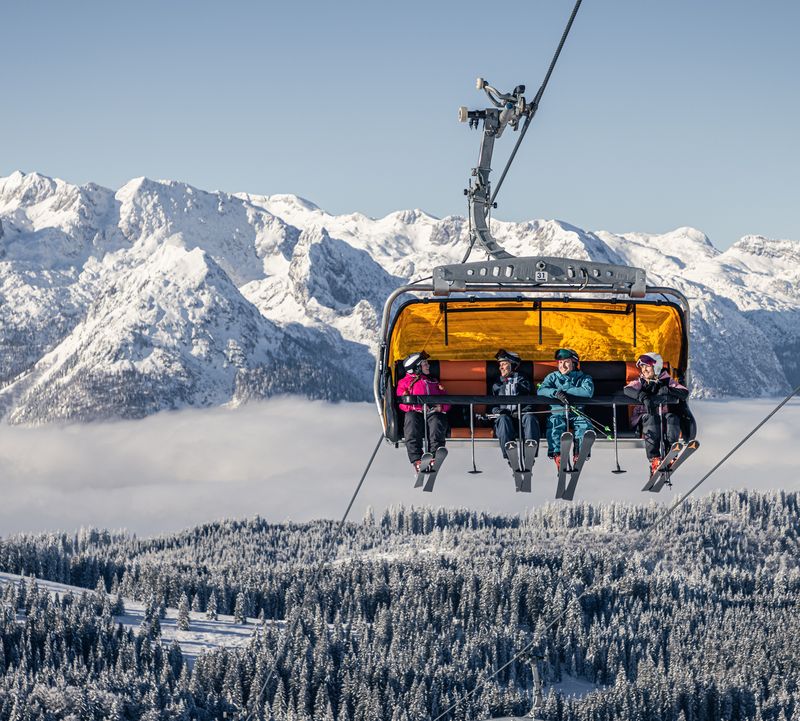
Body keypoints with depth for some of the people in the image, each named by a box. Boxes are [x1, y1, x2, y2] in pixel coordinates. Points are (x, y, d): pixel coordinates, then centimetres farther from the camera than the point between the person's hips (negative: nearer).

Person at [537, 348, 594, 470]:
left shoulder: (583, 378, 11)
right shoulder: (552, 377, 16)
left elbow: (588, 392, -11)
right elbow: (541, 390, -3)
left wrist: (564, 391, -11)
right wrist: (556, 393, -24)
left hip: (577, 413, 0)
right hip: (557, 413, 0)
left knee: (585, 425, -31)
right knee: (555, 424, -33)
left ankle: (579, 455, -30)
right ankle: (557, 455, -39)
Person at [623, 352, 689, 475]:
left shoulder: (667, 381, 11)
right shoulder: (641, 382, 12)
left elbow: (685, 393, -3)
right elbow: (627, 390, -9)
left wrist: (668, 390, -20)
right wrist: (643, 397, -28)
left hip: (665, 414, 0)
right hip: (644, 418, 0)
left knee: (672, 418, -31)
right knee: (651, 419, -34)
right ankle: (654, 460, -39)